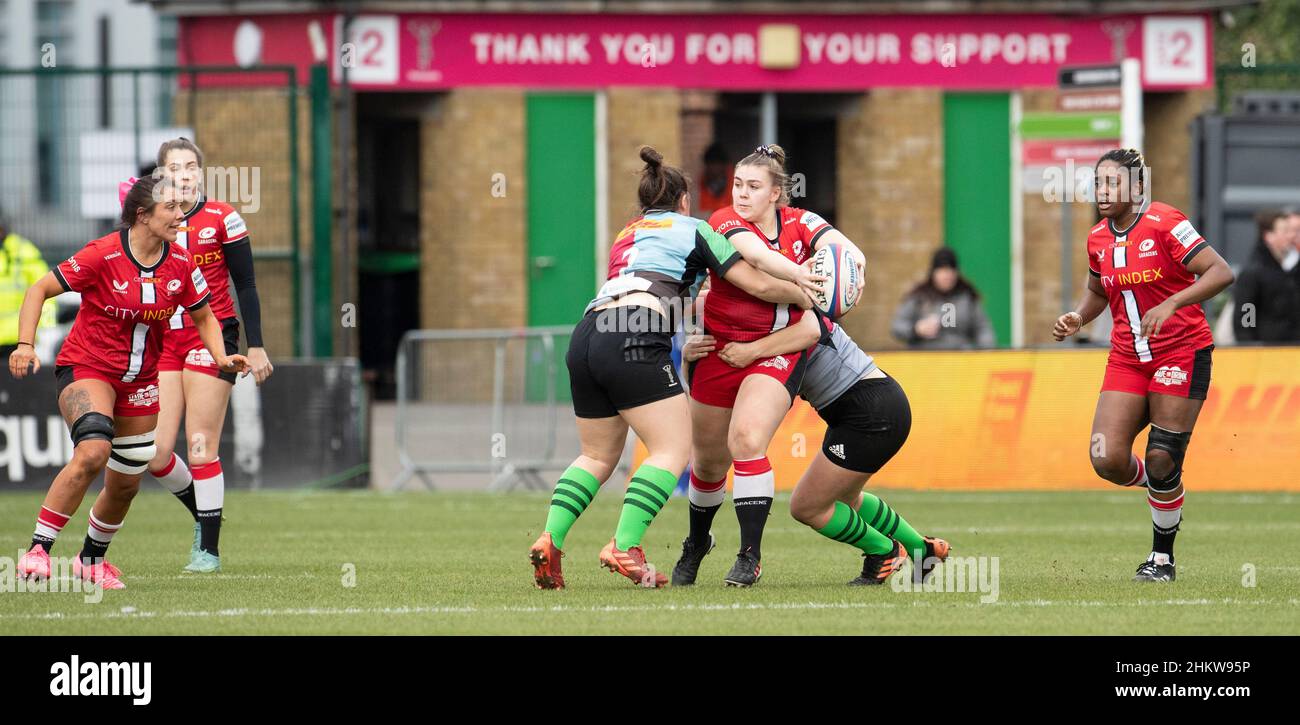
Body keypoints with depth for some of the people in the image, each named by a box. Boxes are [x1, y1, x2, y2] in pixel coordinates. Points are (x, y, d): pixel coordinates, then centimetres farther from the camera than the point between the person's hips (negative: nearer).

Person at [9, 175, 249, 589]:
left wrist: (221, 357, -6)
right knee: (93, 451, -31)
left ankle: (92, 559, 36)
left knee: (126, 484, 9)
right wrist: (25, 346, -24)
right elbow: (38, 291, -12)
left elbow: (204, 318, 12)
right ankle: (37, 551, -26)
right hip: (86, 368, -6)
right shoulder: (103, 256, -18)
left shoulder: (180, 265, -3)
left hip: (139, 380, 6)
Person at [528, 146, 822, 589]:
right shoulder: (691, 229, 15)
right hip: (633, 341, -7)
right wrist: (804, 295, 29)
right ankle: (624, 548, -18)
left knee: (598, 456, 18)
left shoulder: (627, 235, 33)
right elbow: (759, 286, 14)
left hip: (585, 339, 7)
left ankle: (549, 540, -1)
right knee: (672, 449, -3)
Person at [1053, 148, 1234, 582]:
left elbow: (1221, 273, -19)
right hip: (1127, 358, 5)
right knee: (1108, 459, -9)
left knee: (1161, 462, -8)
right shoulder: (1098, 239, 7)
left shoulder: (1164, 224, -13)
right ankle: (1165, 491, 23)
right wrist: (1078, 318, 5)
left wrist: (1170, 304, -30)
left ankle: (1162, 557, 12)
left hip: (1181, 351, -5)